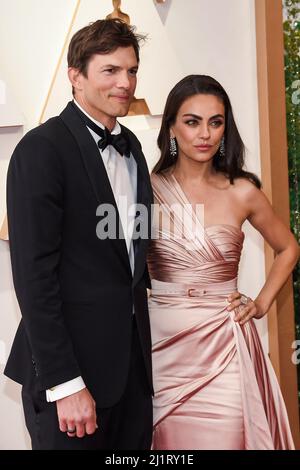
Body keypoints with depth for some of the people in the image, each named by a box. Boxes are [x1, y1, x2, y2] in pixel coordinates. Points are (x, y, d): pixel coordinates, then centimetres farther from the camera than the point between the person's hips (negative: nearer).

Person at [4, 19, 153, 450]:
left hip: (133, 360, 7)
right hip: (71, 366, -7)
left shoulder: (131, 146, 10)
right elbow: (33, 275, -16)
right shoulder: (42, 148, -13)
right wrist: (64, 382, -17)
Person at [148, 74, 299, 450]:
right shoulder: (148, 188, -4)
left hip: (222, 344, 0)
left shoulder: (241, 192, -2)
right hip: (162, 343, 0)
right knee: (169, 441, 11)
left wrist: (261, 303, 6)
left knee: (225, 438, 7)